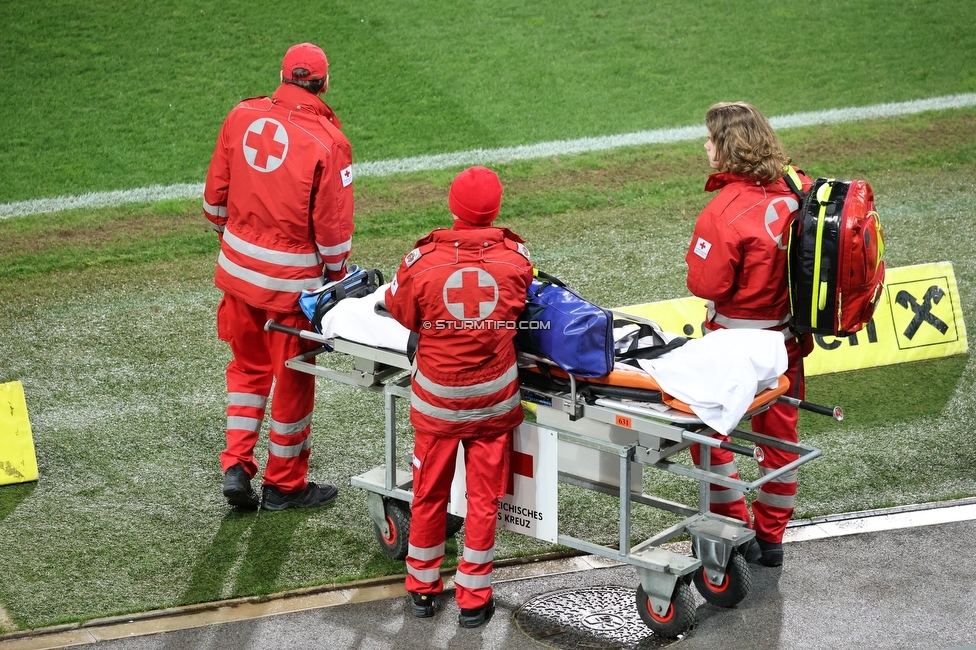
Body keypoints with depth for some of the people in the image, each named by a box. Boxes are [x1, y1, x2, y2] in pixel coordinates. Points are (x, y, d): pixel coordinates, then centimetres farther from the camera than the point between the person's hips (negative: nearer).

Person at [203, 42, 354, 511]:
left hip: (238, 267, 5)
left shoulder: (242, 117, -3)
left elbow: (216, 194, 6)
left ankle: (237, 465, 15)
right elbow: (334, 226, -14)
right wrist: (337, 277, 3)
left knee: (248, 366, 22)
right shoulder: (327, 142, -17)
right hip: (292, 280, -4)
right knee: (292, 379, 11)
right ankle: (284, 485, 24)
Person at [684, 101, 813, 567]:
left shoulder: (726, 211, -24)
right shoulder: (798, 189, -4)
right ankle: (771, 538, 28)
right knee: (780, 433, 17)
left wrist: (696, 257, -2)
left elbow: (707, 285, -21)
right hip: (788, 335, 7)